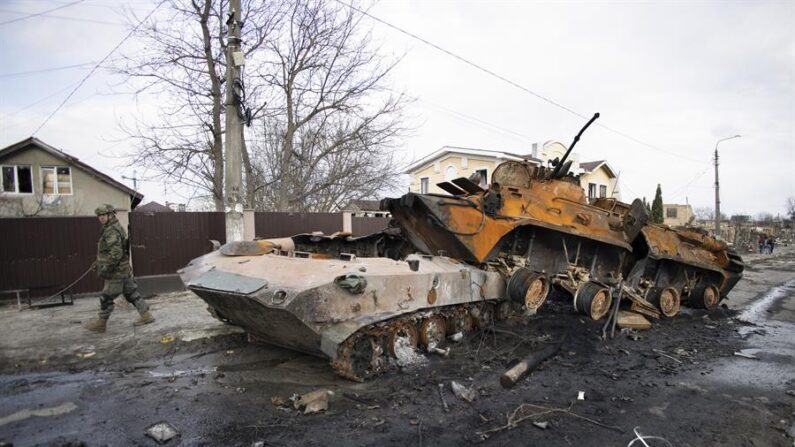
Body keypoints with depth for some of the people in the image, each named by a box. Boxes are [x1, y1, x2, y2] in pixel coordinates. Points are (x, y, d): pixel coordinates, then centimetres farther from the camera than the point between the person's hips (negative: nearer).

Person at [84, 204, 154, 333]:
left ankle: (100, 324, 16)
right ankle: (146, 315, 14)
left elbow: (116, 253, -27)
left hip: (116, 273, -10)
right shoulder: (117, 228, 14)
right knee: (131, 294, 12)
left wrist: (106, 269, -23)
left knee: (106, 298, 4)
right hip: (125, 270, 10)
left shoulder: (112, 231, -19)